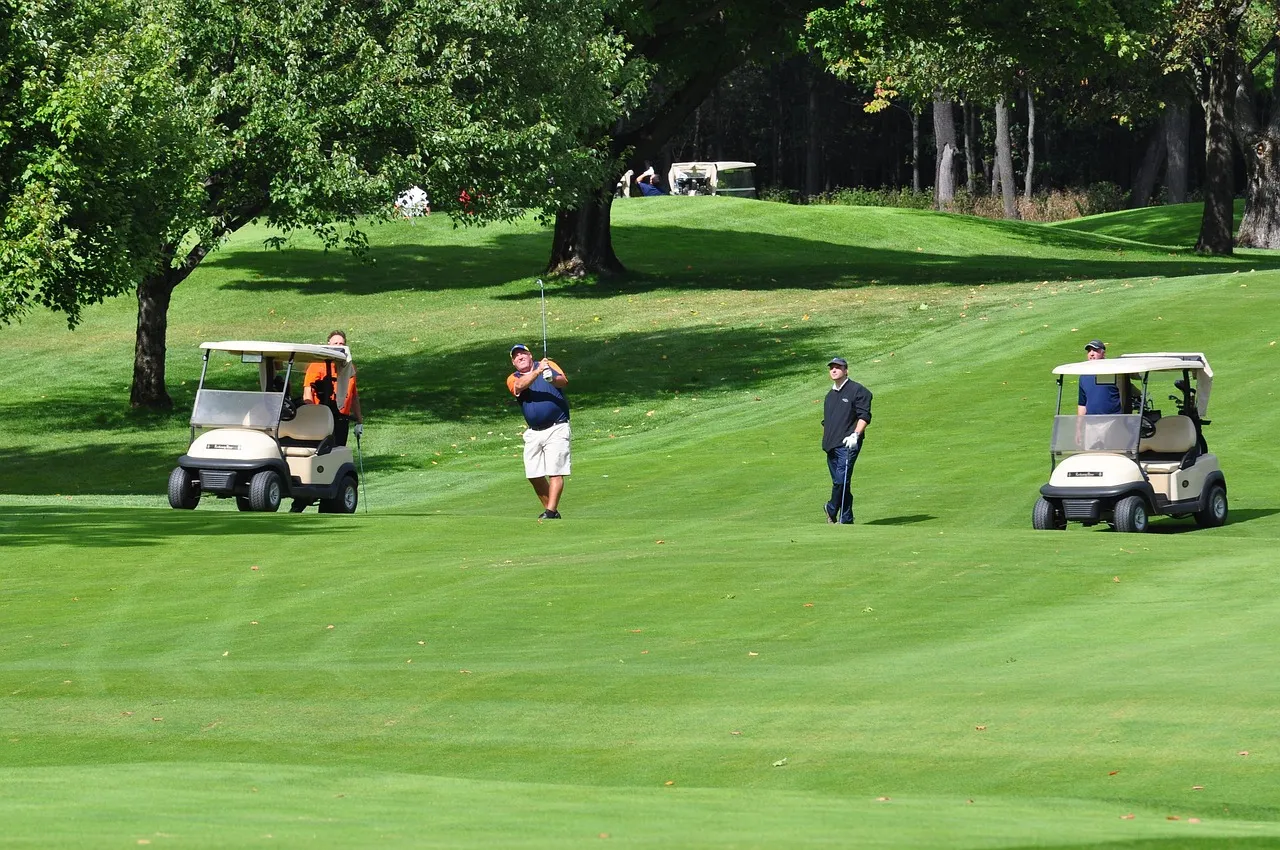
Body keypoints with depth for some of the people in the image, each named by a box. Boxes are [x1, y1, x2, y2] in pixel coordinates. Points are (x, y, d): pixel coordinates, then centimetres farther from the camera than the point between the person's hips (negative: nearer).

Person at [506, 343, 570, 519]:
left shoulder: (549, 365, 3)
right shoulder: (513, 379, 8)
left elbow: (564, 381, -15)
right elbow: (520, 386, -16)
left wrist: (552, 379, -38)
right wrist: (538, 371, -31)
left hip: (556, 428, -4)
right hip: (533, 432, 4)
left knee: (554, 472, -12)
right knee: (533, 475, 6)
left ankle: (551, 512, -13)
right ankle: (549, 509, 19)